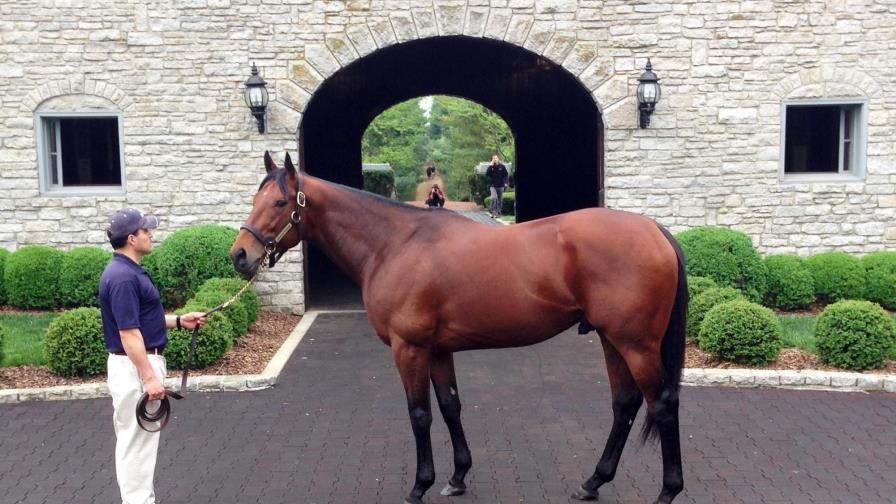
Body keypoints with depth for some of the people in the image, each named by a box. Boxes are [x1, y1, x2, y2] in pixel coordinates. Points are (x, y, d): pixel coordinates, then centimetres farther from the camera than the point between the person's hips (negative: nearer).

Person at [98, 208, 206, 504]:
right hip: (135, 368, -11)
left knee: (137, 439, 18)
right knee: (136, 440, -1)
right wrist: (149, 377, -24)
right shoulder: (123, 277, -21)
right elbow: (129, 334, -24)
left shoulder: (129, 271, 11)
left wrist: (179, 321, 13)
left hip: (140, 364, 11)